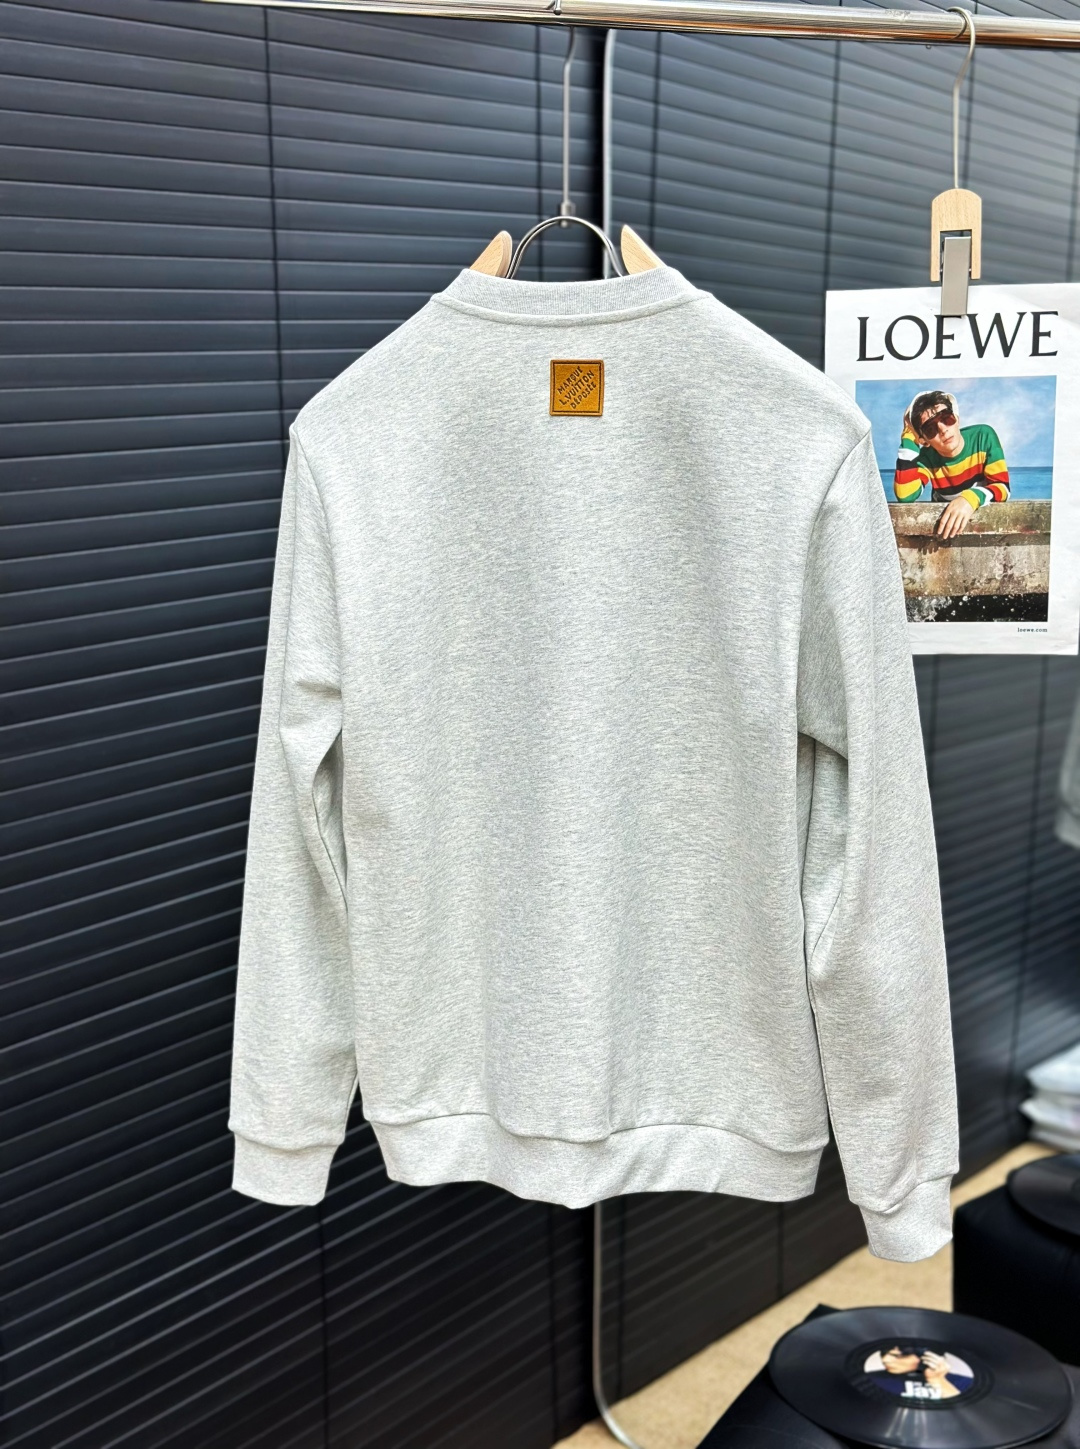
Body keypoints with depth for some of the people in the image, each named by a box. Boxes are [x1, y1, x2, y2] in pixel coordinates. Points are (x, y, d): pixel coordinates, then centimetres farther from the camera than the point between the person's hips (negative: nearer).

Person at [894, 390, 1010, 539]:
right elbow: (905, 497, -29)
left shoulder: (984, 436, -12)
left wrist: (972, 498, -38)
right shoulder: (926, 458, -11)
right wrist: (909, 439, -23)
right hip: (943, 524, 0)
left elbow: (1002, 487, -16)